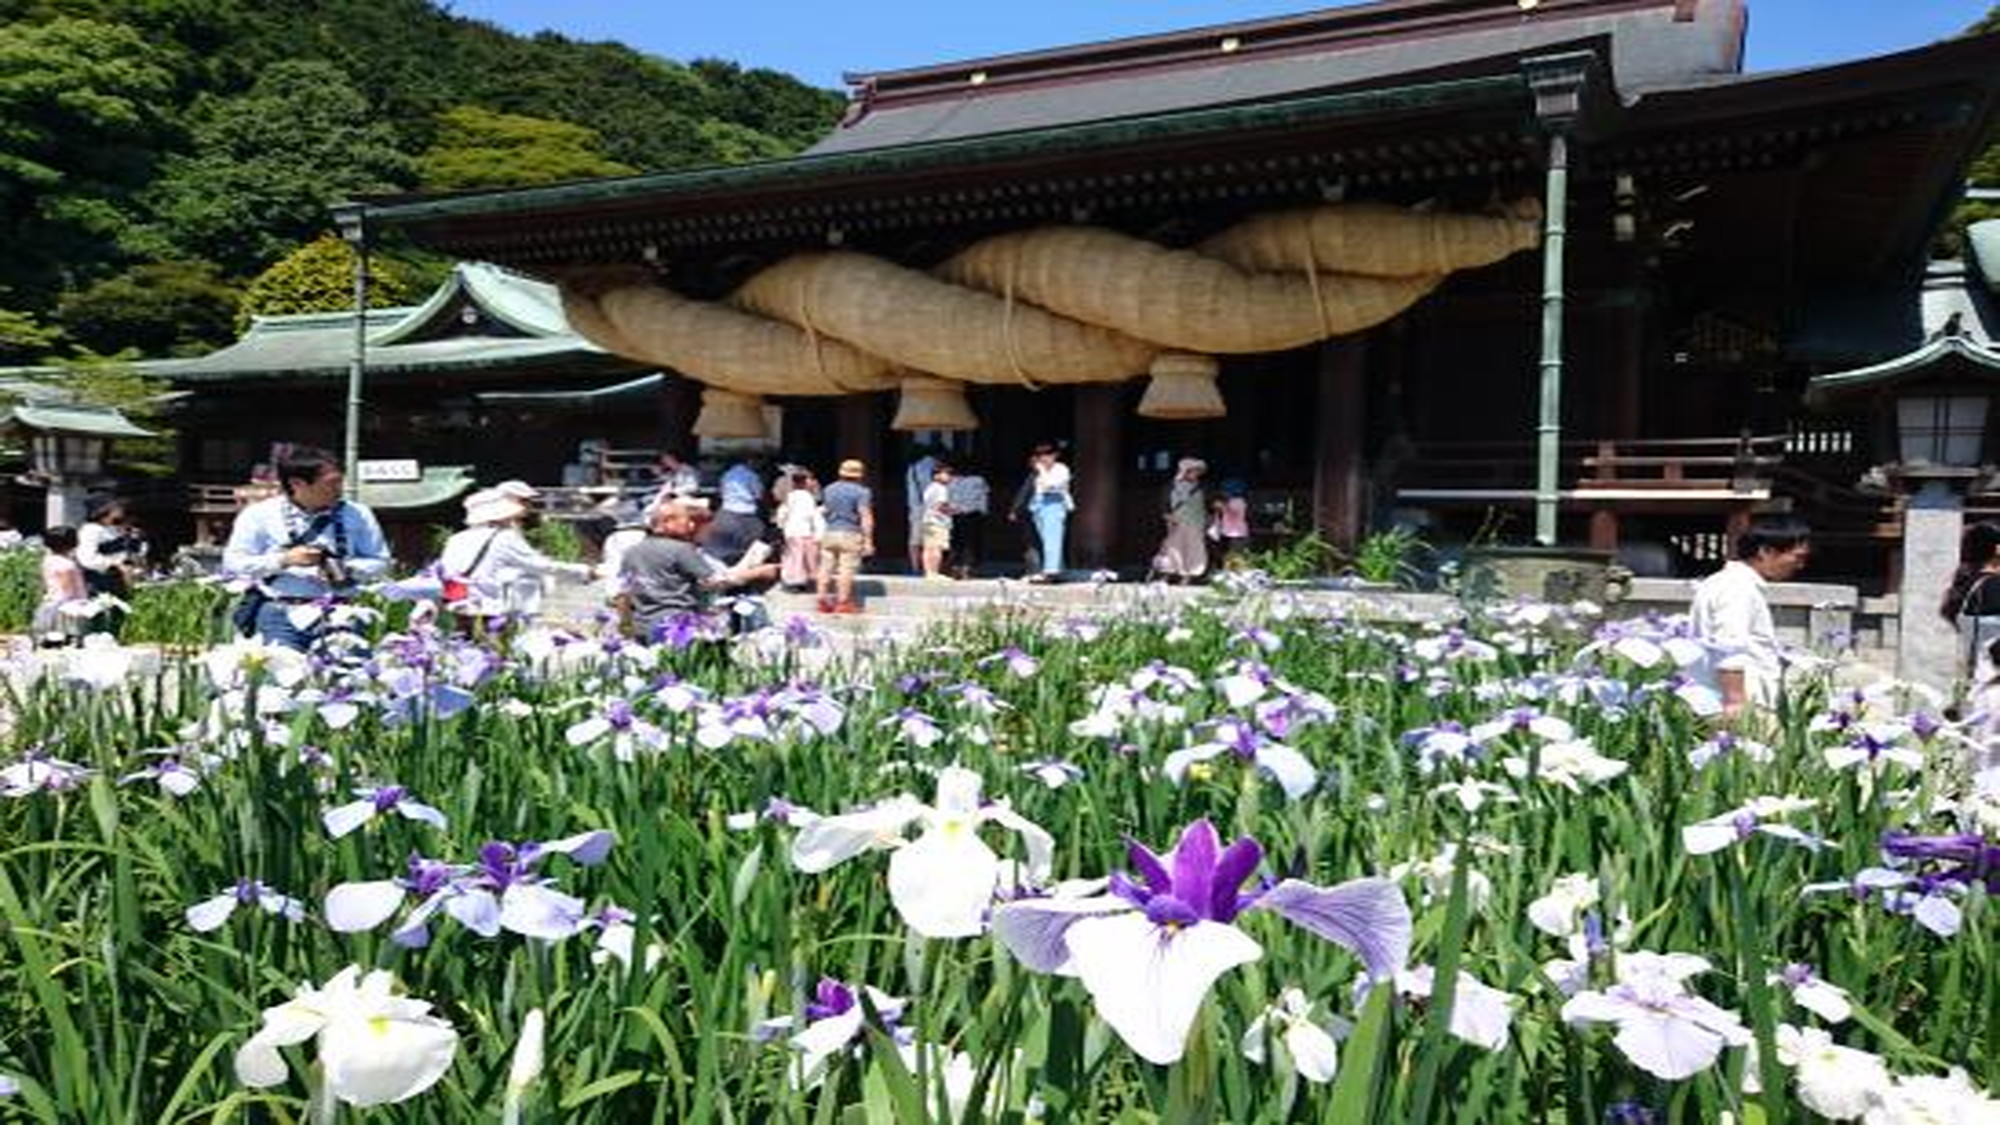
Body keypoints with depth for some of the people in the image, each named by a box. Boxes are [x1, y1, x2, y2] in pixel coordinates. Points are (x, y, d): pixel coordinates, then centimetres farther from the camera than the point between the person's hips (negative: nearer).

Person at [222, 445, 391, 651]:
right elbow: (232, 565, 2)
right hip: (280, 610, -1)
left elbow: (380, 562, 10)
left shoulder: (357, 515, 9)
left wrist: (347, 568, -9)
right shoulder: (258, 515, 6)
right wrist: (285, 560, -10)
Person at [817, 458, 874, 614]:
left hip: (829, 533, 5)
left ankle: (822, 600, 11)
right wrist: (868, 540, -13)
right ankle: (843, 601, -1)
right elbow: (865, 517, -13)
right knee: (847, 569, -2)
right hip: (850, 534, -5)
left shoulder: (829, 489, 10)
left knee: (826, 568, 8)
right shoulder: (861, 492, -8)